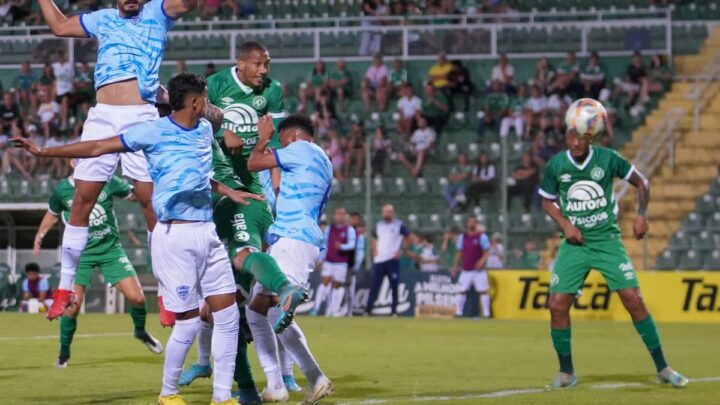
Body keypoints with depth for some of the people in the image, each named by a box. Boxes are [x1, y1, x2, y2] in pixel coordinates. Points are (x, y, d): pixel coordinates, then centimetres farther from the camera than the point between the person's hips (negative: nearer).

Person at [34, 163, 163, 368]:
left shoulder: (107, 182, -8)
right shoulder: (62, 190, -5)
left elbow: (134, 194, 4)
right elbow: (53, 213, 14)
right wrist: (40, 234, 4)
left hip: (110, 249, 1)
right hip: (80, 252, -1)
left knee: (136, 297, -7)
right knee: (73, 305, -10)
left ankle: (140, 331, 26)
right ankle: (64, 353, 12)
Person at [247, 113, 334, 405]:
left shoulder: (302, 149, -3)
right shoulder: (322, 163, 26)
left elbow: (254, 164, -4)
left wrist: (263, 138, 14)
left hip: (293, 241, -11)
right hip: (283, 242, 11)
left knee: (277, 312, -20)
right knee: (255, 310, 10)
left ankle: (316, 379, -20)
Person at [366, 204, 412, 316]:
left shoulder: (399, 225, -1)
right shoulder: (378, 225, 12)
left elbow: (409, 238, 5)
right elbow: (373, 238, 27)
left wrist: (402, 251, -4)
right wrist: (374, 251, 13)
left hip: (392, 260, -3)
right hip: (379, 260, 3)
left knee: (394, 286, -1)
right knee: (374, 286, -1)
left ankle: (394, 311, 5)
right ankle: (368, 310, -1)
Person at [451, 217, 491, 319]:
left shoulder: (482, 236, -1)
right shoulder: (462, 237, 9)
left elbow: (486, 252, -3)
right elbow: (459, 253, 14)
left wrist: (482, 261, -21)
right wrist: (455, 266, 10)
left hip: (478, 269, -2)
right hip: (465, 270, 2)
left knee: (484, 291, -4)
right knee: (462, 291, 1)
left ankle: (486, 314, 1)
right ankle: (458, 313, 8)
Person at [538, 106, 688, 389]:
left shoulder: (608, 159, -9)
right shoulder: (555, 166, -5)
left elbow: (641, 182, 5)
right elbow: (547, 201, 10)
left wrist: (641, 214, -7)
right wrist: (565, 224, -7)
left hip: (607, 240, -1)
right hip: (574, 245, 1)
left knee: (633, 299, -10)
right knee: (557, 305, -9)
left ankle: (662, 368, 0)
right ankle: (566, 373, 9)